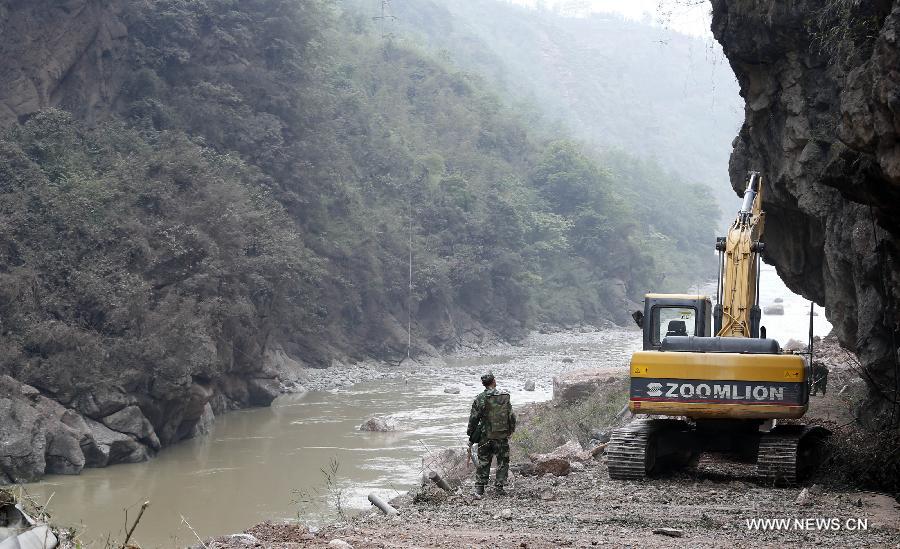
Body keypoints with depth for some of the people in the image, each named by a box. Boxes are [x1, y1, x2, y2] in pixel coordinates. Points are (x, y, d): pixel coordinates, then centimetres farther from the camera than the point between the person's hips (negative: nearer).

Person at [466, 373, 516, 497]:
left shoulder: (480, 399, -8)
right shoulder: (505, 397, -2)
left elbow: (474, 418, -5)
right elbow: (511, 416, 3)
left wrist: (471, 435, 5)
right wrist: (511, 430, 17)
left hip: (486, 436, 0)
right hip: (502, 436, 0)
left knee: (483, 462, 8)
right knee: (503, 461, 11)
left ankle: (479, 488, 5)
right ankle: (499, 487, 8)